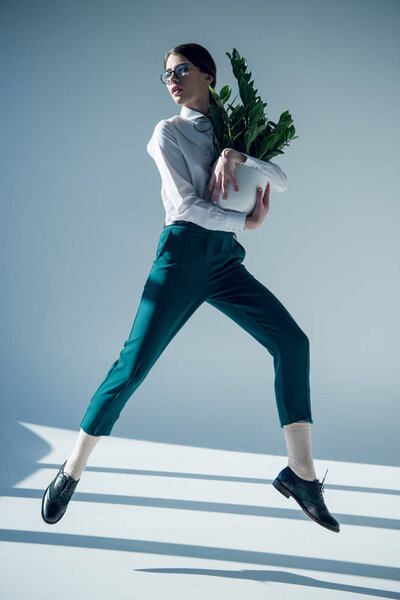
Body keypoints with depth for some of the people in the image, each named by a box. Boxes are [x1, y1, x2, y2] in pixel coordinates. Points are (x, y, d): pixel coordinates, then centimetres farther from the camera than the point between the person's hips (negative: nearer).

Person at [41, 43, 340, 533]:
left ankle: (301, 472, -5)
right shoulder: (169, 131, 4)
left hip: (225, 261, 5)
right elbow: (186, 204, -8)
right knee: (134, 363, -10)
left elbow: (281, 181, 5)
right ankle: (71, 473, 4)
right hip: (183, 254, -5)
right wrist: (248, 222, -4)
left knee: (292, 341, -9)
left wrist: (237, 156, -11)